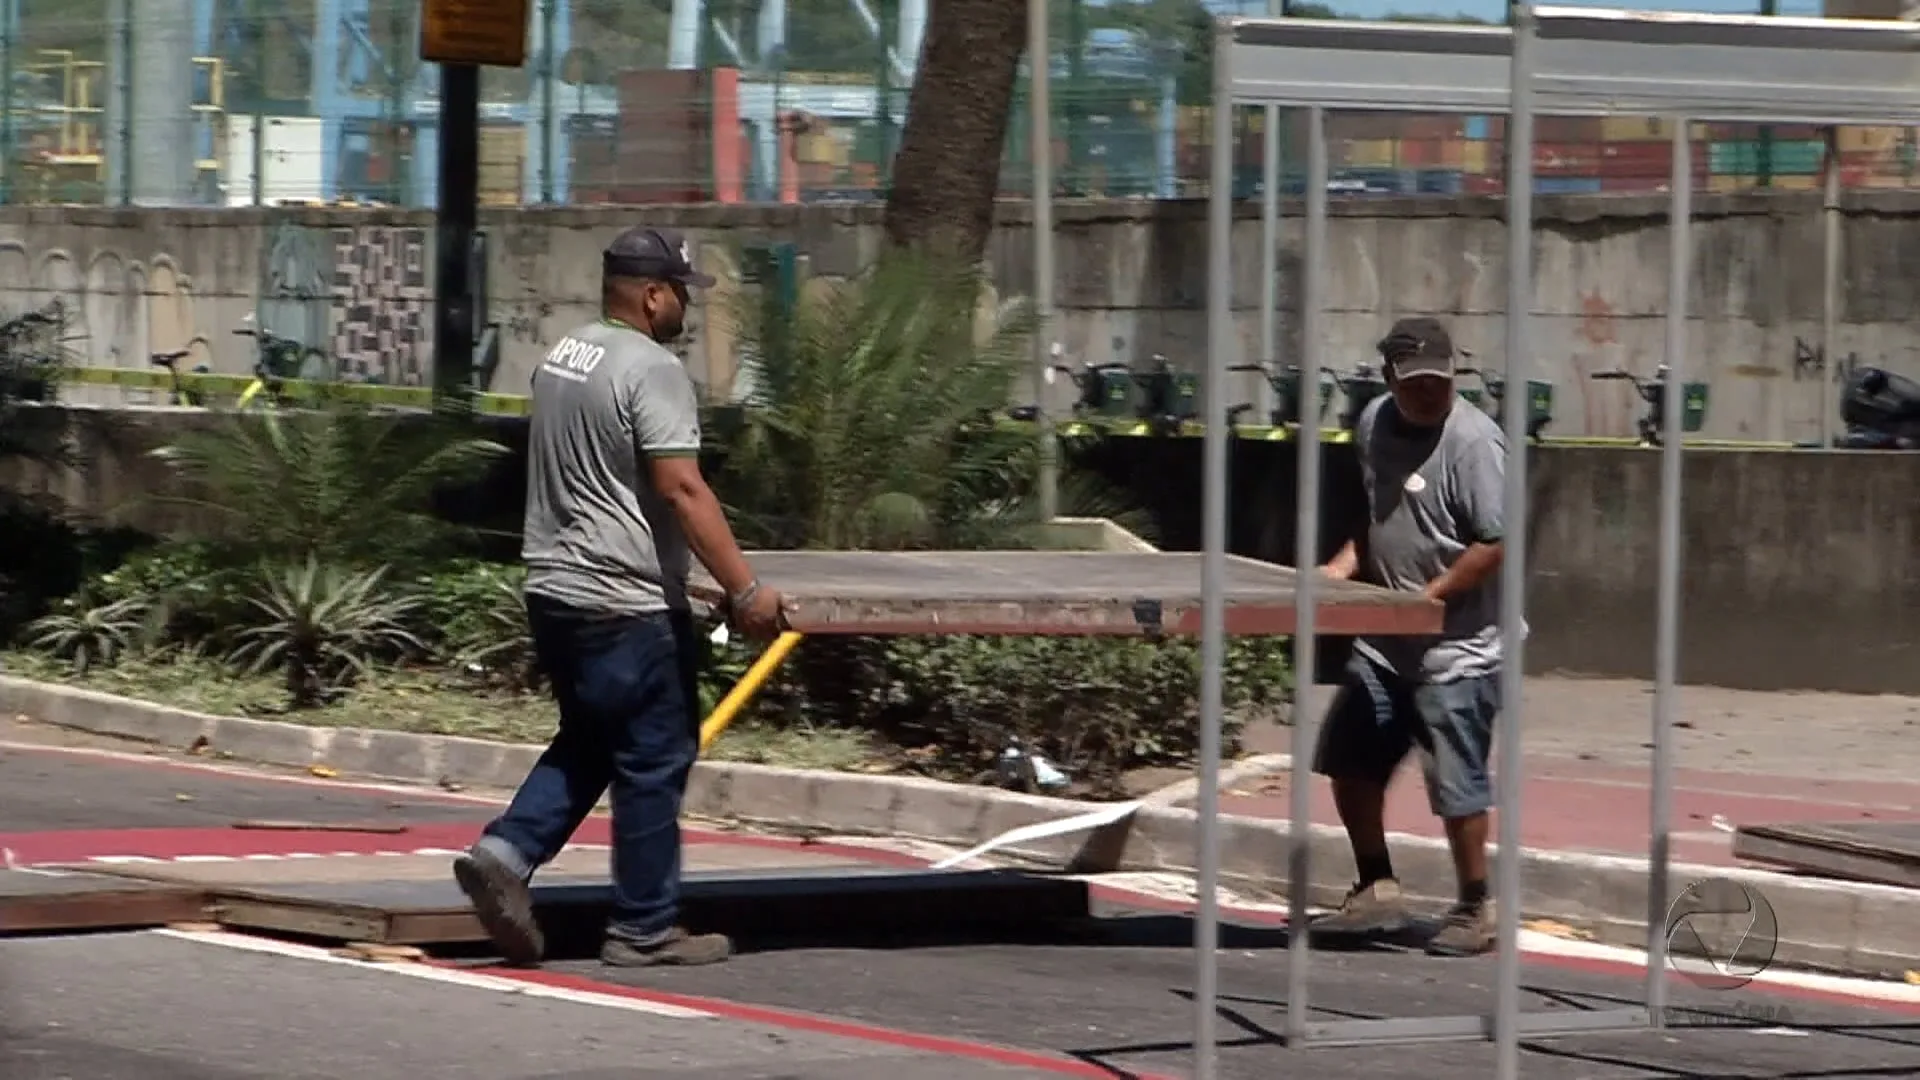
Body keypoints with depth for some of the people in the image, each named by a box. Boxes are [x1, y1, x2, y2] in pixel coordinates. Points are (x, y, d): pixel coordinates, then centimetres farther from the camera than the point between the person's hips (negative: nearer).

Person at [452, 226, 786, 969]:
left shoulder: (559, 359, 13)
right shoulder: (651, 370, -15)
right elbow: (682, 489, -21)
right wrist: (745, 590, -21)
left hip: (553, 592, 9)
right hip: (628, 603, -9)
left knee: (587, 744, 20)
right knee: (653, 761, 0)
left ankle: (506, 852, 3)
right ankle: (645, 928, 5)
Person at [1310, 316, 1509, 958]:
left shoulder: (1472, 440, -18)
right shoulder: (1375, 423, 7)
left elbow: (1496, 543, -20)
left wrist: (1428, 597, -20)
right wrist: (1346, 564, 5)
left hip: (1456, 646, -8)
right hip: (1384, 641, 8)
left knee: (1456, 782, -4)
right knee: (1350, 765, 13)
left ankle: (1474, 911, 9)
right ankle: (1377, 894, 25)